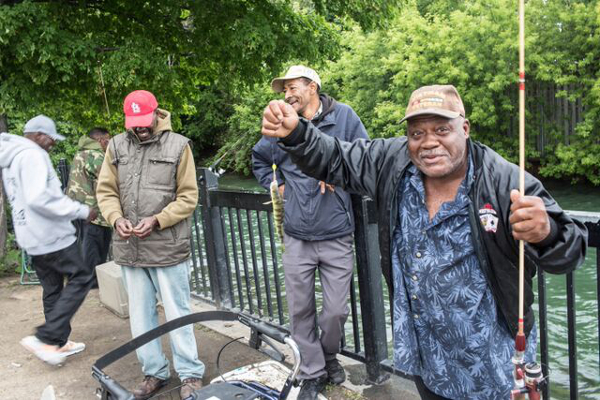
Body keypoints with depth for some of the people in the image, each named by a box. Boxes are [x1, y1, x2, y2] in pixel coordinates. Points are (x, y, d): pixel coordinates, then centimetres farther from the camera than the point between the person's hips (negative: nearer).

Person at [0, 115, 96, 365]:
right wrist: (81, 211, -21)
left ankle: (59, 341, 23)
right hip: (50, 235, -10)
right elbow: (39, 198, -27)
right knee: (80, 279, -2)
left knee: (53, 288, 16)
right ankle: (46, 338, -5)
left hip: (32, 237, 10)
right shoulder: (32, 155, -16)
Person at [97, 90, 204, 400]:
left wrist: (156, 221, -15)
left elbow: (188, 197, -5)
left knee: (177, 314, 4)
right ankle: (154, 372, 30)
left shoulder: (177, 145, -5)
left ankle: (191, 374, 19)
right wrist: (116, 218, -10)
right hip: (129, 248, 4)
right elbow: (106, 190, 9)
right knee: (140, 316, 14)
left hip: (168, 247, -4)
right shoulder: (117, 146, 6)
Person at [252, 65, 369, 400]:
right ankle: (312, 373, 26)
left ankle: (330, 357, 34)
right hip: (297, 237, 2)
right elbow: (259, 159, 23)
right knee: (300, 310, 8)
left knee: (336, 310, 4)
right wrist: (277, 186, 11)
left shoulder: (343, 115, -2)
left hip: (337, 237, -2)